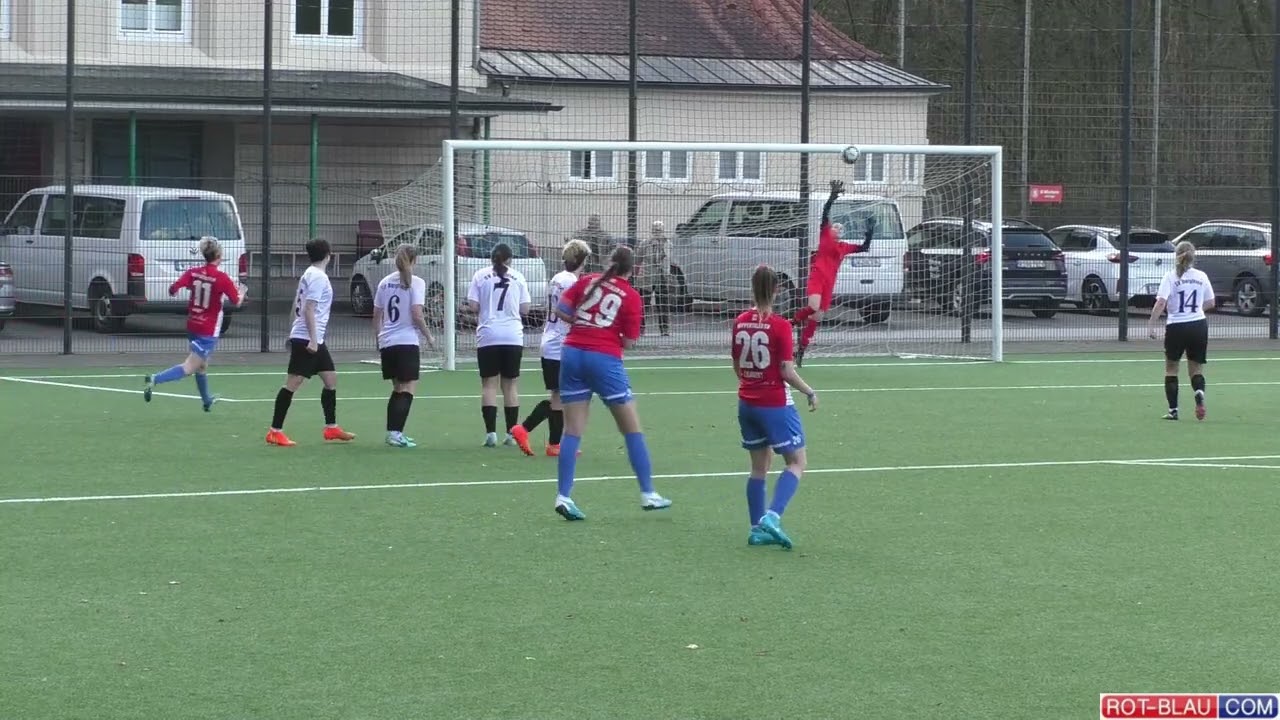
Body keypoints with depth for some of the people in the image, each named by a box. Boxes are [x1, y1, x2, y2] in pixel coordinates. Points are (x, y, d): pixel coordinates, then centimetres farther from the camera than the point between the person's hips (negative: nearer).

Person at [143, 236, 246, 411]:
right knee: (189, 367, -8)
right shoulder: (222, 278, -15)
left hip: (192, 325, 7)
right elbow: (237, 302, -7)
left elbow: (173, 289, -11)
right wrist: (242, 292, 14)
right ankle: (155, 380, -26)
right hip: (208, 330, -7)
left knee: (202, 365, 24)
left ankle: (207, 400, 41)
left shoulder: (193, 273, -4)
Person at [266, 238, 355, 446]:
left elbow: (297, 306, 20)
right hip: (307, 339, -10)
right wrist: (312, 339, -23)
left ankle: (331, 427, 19)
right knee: (292, 383, -9)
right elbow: (309, 309, -20)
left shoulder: (308, 275, 15)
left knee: (331, 379, 13)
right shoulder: (318, 277, -13)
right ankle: (275, 431, -8)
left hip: (315, 339, 10)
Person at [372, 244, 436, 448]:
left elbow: (377, 316, 12)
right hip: (407, 342, -6)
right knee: (408, 389, -3)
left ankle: (392, 433, 17)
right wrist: (429, 336, -1)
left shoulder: (385, 282, 8)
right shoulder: (415, 283, -8)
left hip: (387, 342, 6)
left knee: (398, 389, 17)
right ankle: (396, 433, -14)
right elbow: (417, 315, -15)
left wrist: (379, 340, 23)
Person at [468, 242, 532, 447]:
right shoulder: (518, 277, 4)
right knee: (511, 386, 8)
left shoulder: (481, 276, 2)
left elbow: (473, 306, -3)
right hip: (513, 336, 1)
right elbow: (525, 309, 4)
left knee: (489, 385, 0)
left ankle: (491, 432, -9)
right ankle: (511, 434, 8)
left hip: (488, 336, -1)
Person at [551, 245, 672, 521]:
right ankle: (648, 494, 12)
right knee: (632, 428, 8)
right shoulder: (631, 297, 0)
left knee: (573, 429, 6)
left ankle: (563, 496, -2)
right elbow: (629, 342, -1)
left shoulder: (587, 281, 7)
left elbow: (561, 310, 3)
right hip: (605, 359, -4)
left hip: (572, 353, 4)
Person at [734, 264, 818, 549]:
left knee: (759, 466, 15)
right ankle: (772, 516, -17)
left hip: (747, 403, 6)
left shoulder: (740, 323, 2)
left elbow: (737, 367, 11)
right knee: (796, 462, 2)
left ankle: (757, 528, 15)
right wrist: (810, 392, -2)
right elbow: (786, 371, -15)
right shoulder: (780, 326, -15)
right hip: (775, 404, -6)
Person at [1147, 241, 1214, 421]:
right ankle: (1199, 392, -20)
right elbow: (1210, 303, 12)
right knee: (1196, 369, 12)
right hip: (1199, 324, 2)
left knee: (1171, 368, 13)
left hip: (1176, 326, -2)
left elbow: (1161, 303, -16)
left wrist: (1151, 325, -13)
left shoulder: (1170, 277, -7)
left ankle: (1173, 410, 9)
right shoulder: (1201, 276, 3)